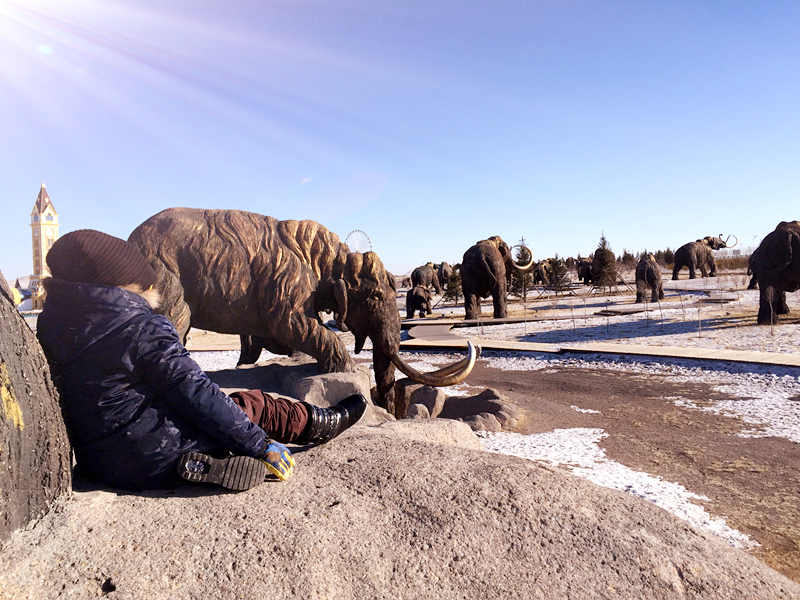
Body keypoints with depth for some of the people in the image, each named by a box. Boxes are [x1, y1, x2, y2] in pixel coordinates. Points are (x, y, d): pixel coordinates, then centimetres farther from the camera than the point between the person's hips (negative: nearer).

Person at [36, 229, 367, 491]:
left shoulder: (51, 322, 0)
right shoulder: (141, 328, -24)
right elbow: (196, 393, -23)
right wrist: (261, 445, -17)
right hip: (154, 462, -8)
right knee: (255, 404, 8)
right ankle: (319, 424, 30)